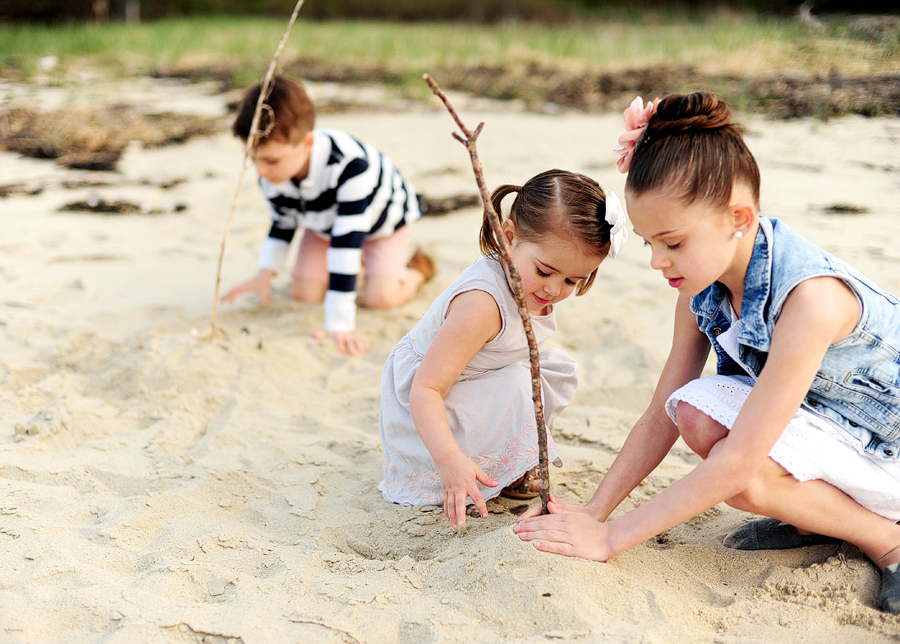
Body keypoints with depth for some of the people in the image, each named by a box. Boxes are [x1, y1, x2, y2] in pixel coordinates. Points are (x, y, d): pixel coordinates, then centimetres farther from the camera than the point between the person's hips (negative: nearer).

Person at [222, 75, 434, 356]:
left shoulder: (350, 166, -48)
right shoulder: (271, 177, -27)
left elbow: (348, 239, -49)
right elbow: (282, 224, -4)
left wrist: (338, 324, -50)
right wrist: (266, 272, -19)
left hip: (382, 215, -5)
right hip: (324, 223, 5)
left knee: (381, 296, -22)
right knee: (304, 293, -6)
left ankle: (418, 268, 12)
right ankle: (357, 260, 22)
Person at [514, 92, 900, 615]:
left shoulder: (810, 298, -36)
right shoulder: (704, 287, -10)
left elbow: (738, 464, -35)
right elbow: (664, 415, -4)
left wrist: (612, 537, -32)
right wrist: (595, 511, -12)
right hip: (809, 414, 7)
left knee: (745, 479, -31)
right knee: (698, 409, -19)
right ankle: (822, 516, 2)